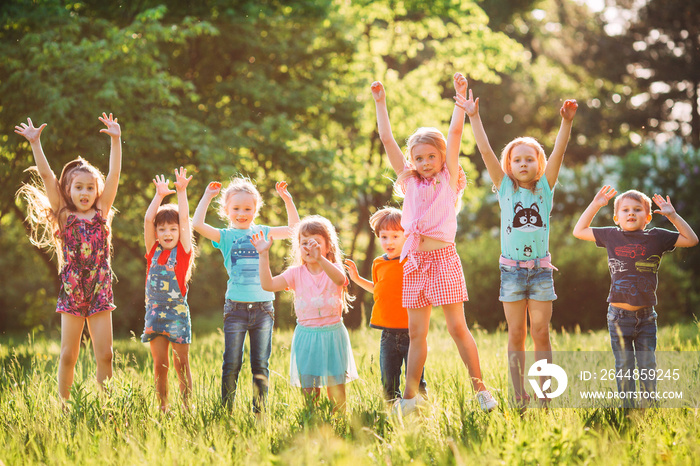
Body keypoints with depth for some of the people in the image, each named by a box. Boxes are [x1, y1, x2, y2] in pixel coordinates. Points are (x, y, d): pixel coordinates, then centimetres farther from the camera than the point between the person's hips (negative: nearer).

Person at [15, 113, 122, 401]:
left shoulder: (102, 213, 6)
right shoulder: (63, 216, 4)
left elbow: (114, 175, -1)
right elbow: (46, 176, -2)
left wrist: (116, 140, -7)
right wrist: (35, 143, -8)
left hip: (100, 292, 1)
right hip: (71, 291, -1)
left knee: (104, 355, -1)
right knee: (68, 356, 3)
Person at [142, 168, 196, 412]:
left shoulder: (183, 251, 0)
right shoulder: (153, 251, 6)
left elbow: (185, 219, -8)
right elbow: (147, 220, -1)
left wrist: (181, 191, -10)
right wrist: (160, 195, -4)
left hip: (178, 312, -2)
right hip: (154, 311, 2)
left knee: (181, 364, 1)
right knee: (160, 364, 5)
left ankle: (187, 407, 7)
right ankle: (163, 408, 12)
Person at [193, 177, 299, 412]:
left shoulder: (262, 232, 12)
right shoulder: (225, 236, 5)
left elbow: (293, 228, 20)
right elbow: (197, 224, -10)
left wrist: (287, 199, 12)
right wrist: (207, 197, -3)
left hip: (263, 307, 2)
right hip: (236, 307, -2)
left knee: (260, 364, 5)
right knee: (231, 364, 0)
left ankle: (259, 411, 12)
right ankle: (227, 410, 9)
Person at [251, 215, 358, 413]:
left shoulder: (333, 269, -4)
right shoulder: (297, 273, 1)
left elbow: (340, 279, -30)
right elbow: (268, 284, -9)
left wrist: (320, 258, -46)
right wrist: (264, 255, -17)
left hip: (332, 334, -2)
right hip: (306, 335, 2)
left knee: (336, 387, 3)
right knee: (307, 389, 6)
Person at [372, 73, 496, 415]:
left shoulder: (448, 179, 6)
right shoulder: (410, 182, 14)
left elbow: (455, 134, 0)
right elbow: (387, 140, 12)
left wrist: (460, 97, -4)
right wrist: (380, 103, 10)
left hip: (443, 258, -3)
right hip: (414, 261, 4)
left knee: (457, 326, -4)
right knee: (416, 332, 6)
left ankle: (480, 386, 4)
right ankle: (410, 395, 9)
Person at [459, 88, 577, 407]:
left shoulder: (545, 188, 5)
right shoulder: (505, 189, 4)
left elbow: (558, 153, -8)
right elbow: (486, 152, -3)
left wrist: (566, 122, -21)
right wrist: (474, 117, -11)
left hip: (541, 268, 0)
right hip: (511, 269, 0)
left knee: (540, 332, 0)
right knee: (516, 334, 3)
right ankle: (519, 398, 6)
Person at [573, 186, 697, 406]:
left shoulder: (657, 237, 2)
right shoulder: (611, 236, 5)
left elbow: (691, 239, 6)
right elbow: (579, 231, 15)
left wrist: (672, 215, -2)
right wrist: (595, 206, 9)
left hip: (646, 315, 0)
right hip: (619, 315, 0)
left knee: (648, 365, 6)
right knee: (624, 366, 7)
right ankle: (627, 408, 15)